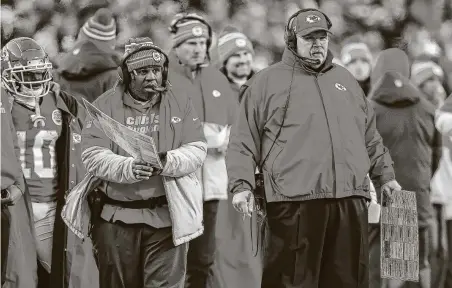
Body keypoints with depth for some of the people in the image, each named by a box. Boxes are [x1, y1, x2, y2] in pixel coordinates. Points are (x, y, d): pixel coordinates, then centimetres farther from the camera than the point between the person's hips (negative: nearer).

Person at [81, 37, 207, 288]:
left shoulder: (179, 102, 6)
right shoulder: (105, 105, 1)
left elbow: (197, 150, -1)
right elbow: (93, 156, -8)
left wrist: (168, 162, -22)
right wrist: (129, 168, -26)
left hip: (166, 217, 0)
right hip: (117, 217, 0)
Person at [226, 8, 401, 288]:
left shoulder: (346, 81, 21)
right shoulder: (266, 83, 6)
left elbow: (371, 138, 29)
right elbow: (244, 141, 2)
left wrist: (385, 175, 24)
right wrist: (242, 184, -8)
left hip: (351, 201, 5)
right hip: (294, 203, -5)